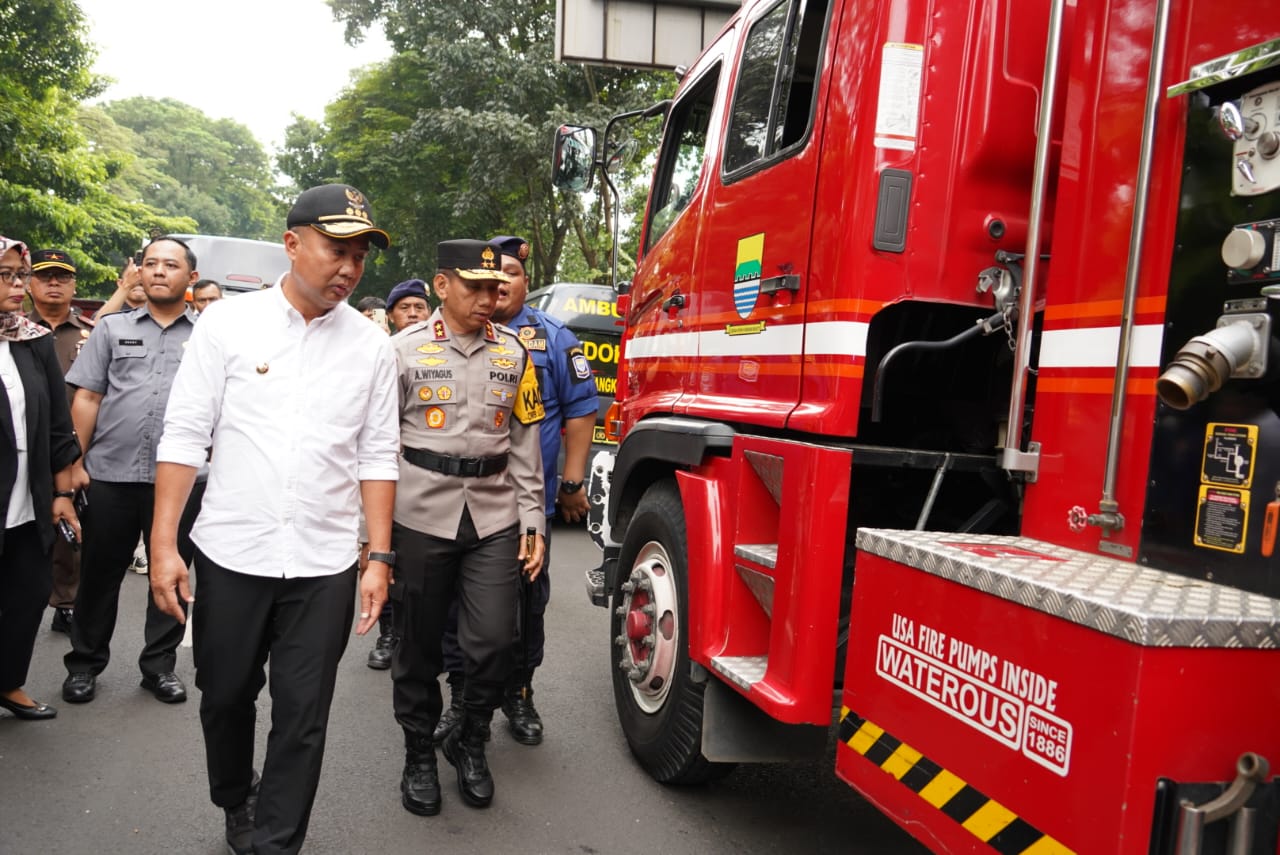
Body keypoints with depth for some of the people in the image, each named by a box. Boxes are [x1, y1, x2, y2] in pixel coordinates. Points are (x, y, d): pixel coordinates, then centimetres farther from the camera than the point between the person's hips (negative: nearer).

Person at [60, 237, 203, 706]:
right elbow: (86, 398, 6)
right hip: (111, 474, 1)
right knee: (99, 572, 11)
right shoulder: (112, 328, 9)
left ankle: (160, 665, 24)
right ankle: (84, 663, 28)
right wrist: (75, 462, 0)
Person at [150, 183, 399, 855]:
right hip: (229, 554, 0)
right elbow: (185, 435, -2)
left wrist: (379, 557, -1)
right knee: (225, 697, 17)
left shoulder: (370, 347, 2)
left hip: (324, 567, 0)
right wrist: (163, 543, -6)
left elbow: (377, 457, 4)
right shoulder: (228, 323, -2)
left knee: (302, 719, 5)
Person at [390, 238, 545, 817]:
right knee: (419, 645, 9)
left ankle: (471, 743, 25)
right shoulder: (405, 350, 2)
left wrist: (533, 521, 4)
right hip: (420, 515, -1)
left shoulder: (513, 352, 9)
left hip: (495, 517, 2)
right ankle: (419, 754, 30)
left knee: (493, 639, -1)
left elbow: (525, 444, 10)